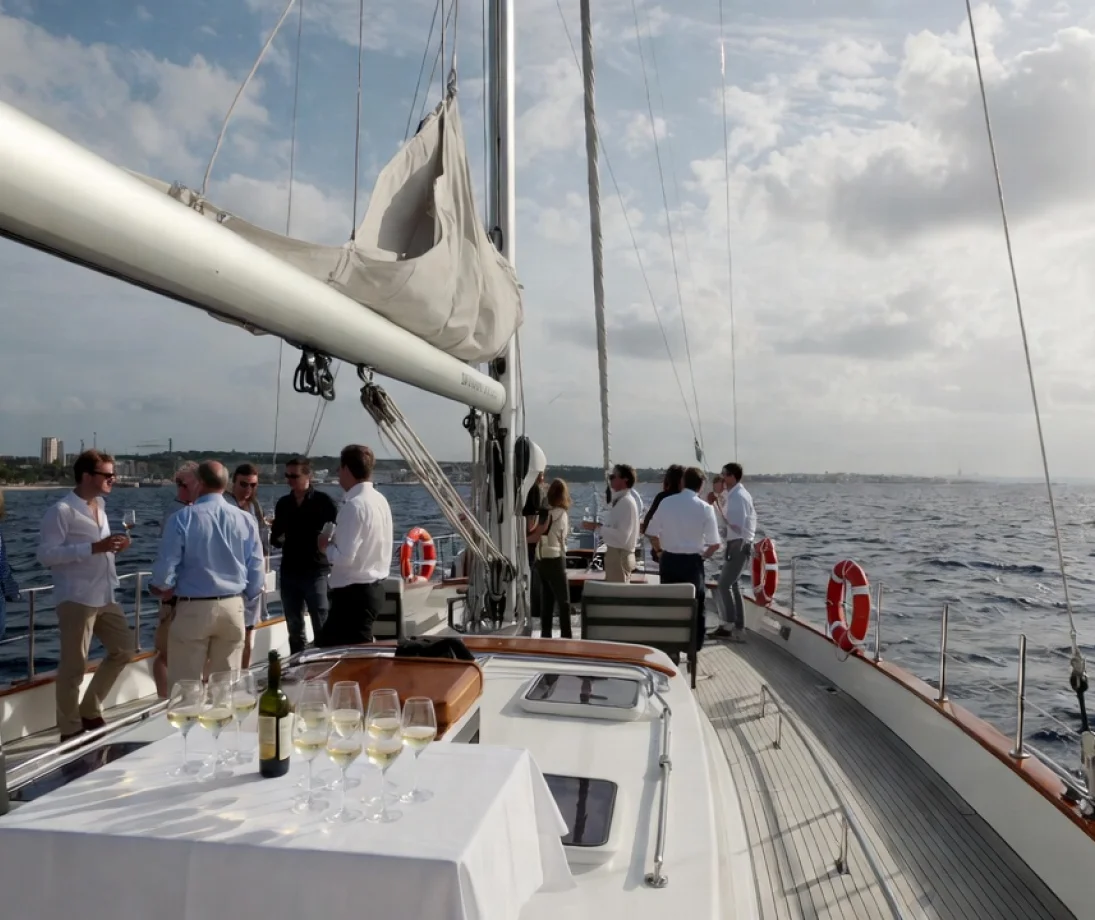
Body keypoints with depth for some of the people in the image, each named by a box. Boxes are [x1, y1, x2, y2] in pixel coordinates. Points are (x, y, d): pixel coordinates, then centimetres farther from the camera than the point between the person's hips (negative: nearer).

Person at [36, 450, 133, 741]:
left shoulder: (99, 507, 14)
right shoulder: (62, 510, -11)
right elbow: (45, 554, -18)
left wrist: (114, 548, 3)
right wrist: (94, 547, -26)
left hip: (105, 597, 8)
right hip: (76, 599, -8)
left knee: (123, 649, 13)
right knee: (74, 666, 2)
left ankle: (90, 712, 28)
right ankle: (70, 730, 16)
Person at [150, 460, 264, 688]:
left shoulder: (183, 518, -10)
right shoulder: (245, 519, 0)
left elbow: (166, 566, -8)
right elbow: (257, 570, 2)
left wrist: (163, 588, 14)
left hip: (193, 608, -3)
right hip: (233, 608, 3)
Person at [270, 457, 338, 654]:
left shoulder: (323, 501, -5)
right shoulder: (283, 503, 10)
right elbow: (275, 536, 18)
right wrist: (278, 538, -2)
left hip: (316, 571, -5)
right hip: (289, 572, 5)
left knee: (322, 627, -4)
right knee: (294, 628, 13)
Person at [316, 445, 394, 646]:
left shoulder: (354, 505, -19)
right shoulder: (380, 500, 7)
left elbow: (344, 557, -22)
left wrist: (326, 545, -4)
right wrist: (335, 541, 16)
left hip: (354, 593, -9)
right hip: (374, 588, 9)